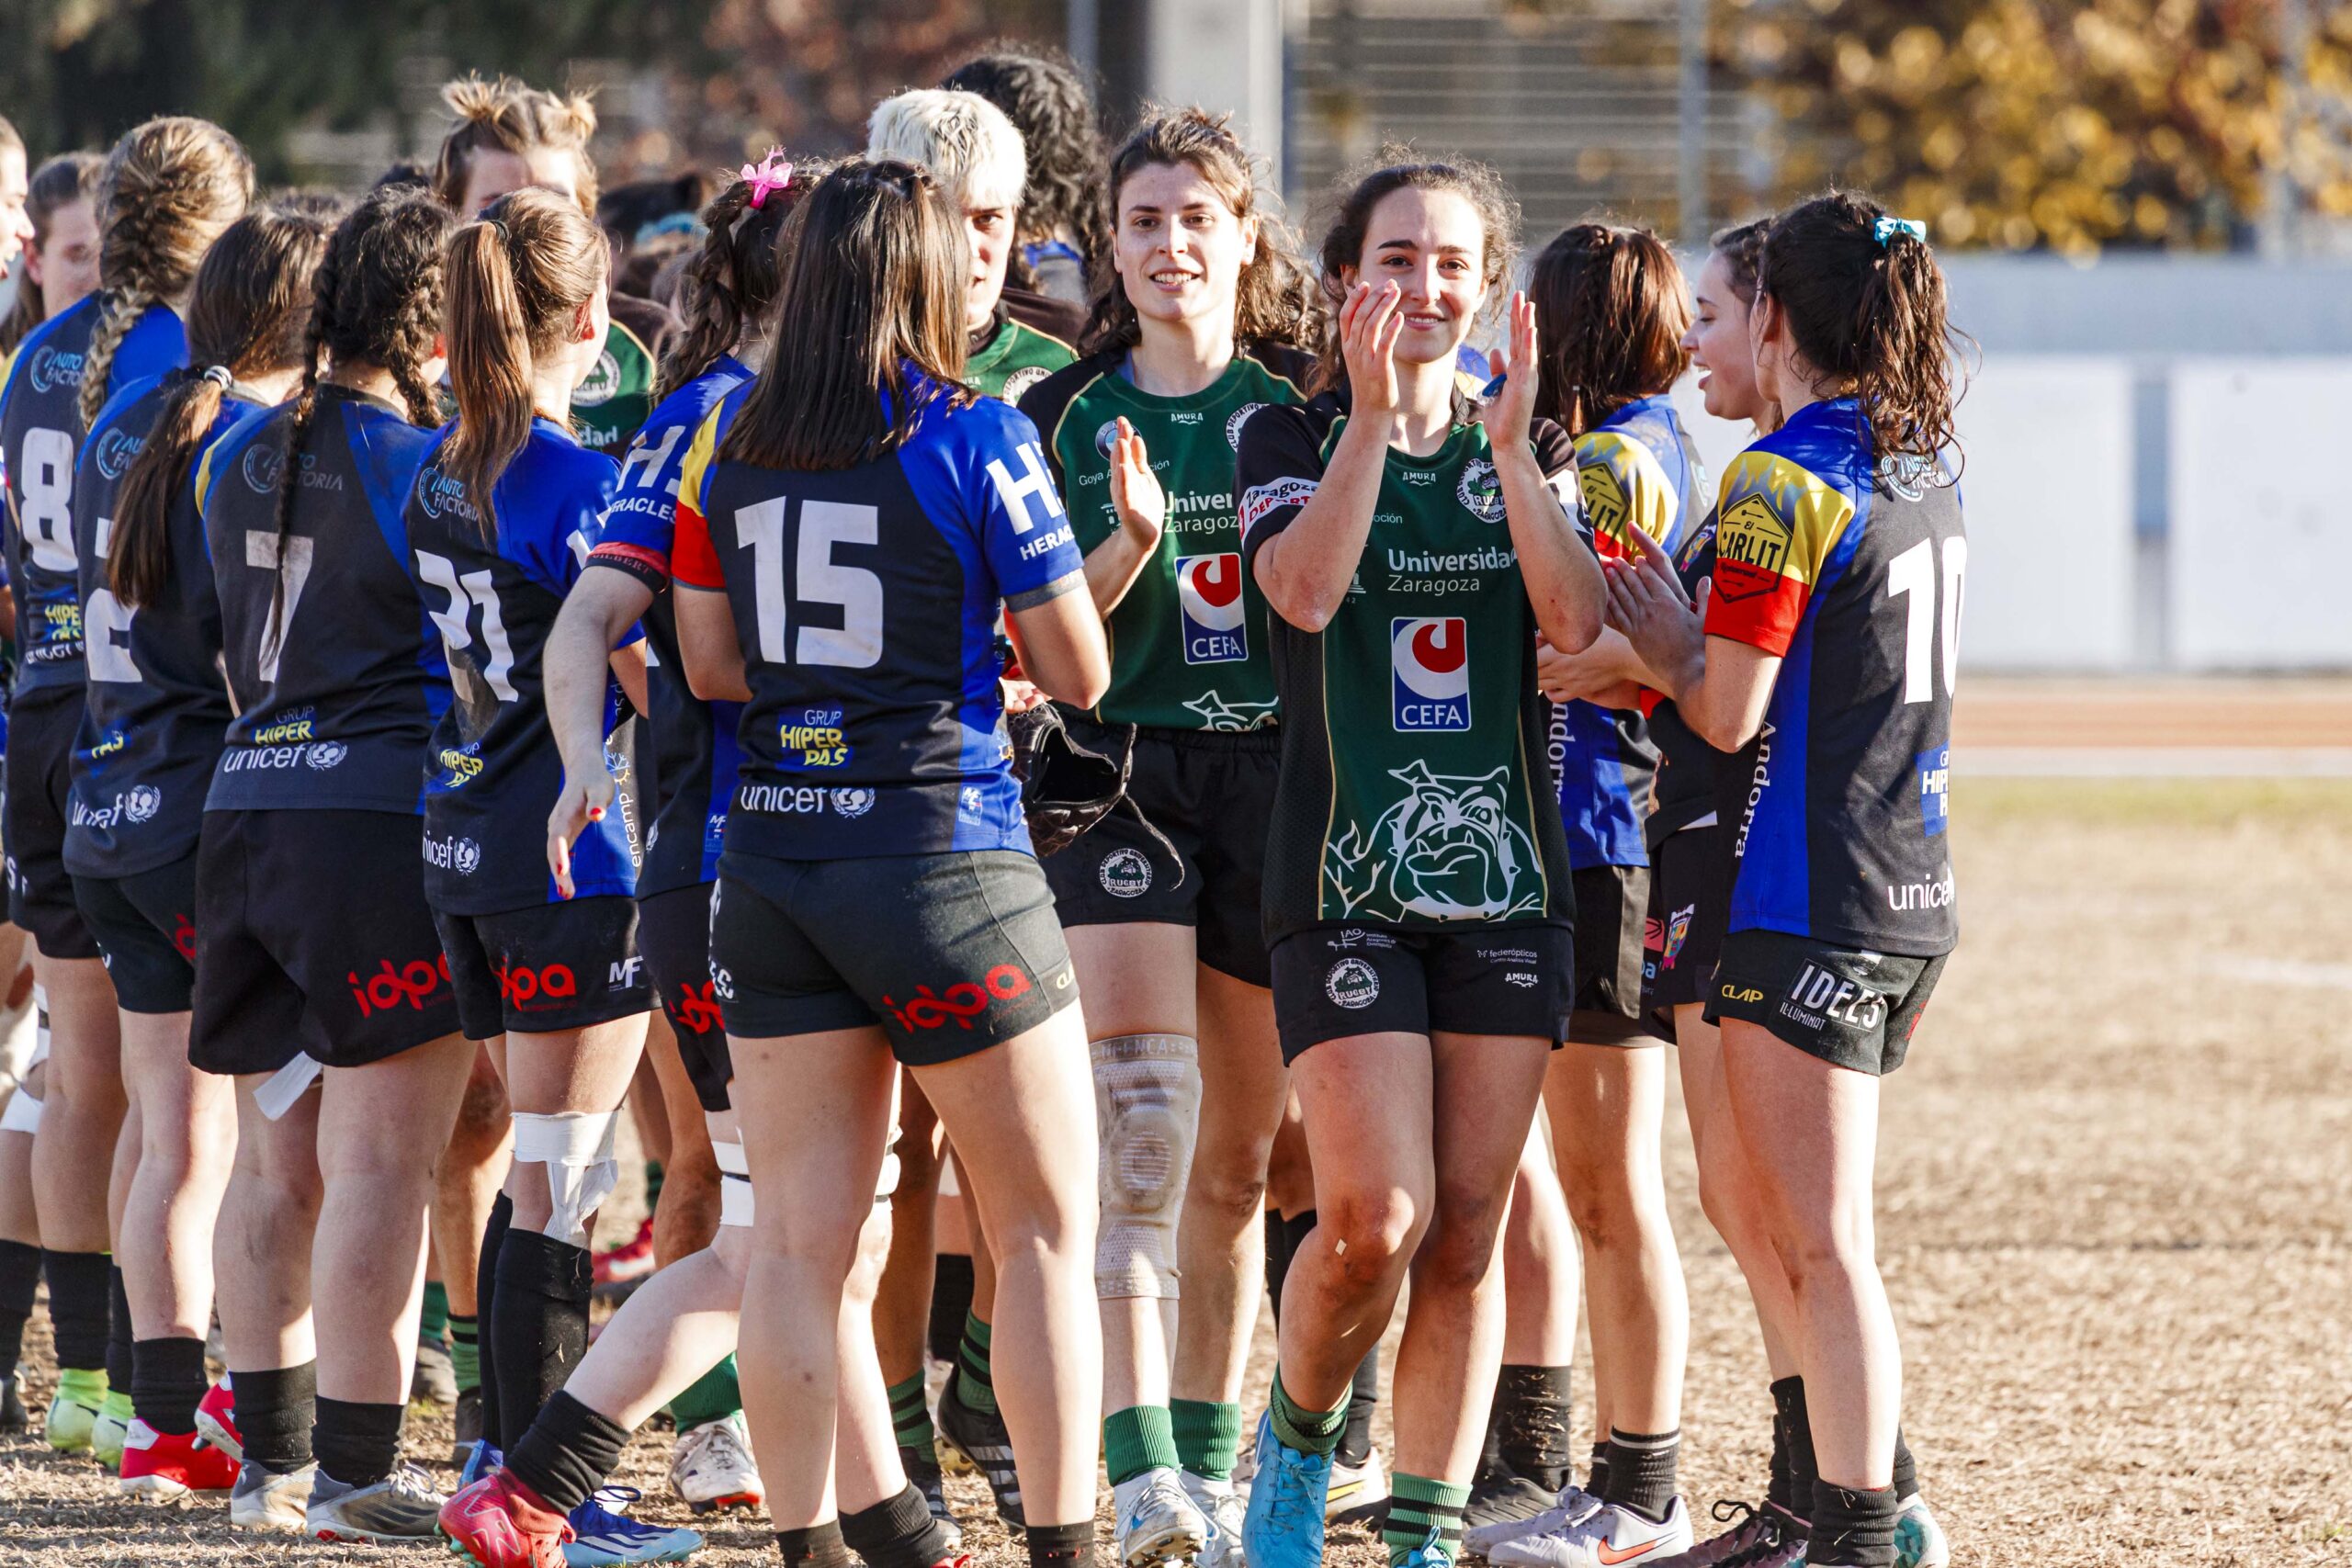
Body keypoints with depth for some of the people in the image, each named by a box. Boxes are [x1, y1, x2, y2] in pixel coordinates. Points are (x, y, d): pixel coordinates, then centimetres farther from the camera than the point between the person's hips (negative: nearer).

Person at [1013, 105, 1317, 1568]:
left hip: (1276, 776, 2)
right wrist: (1130, 545, -17)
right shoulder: (1064, 417, 6)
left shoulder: (1299, 405, 6)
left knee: (1240, 1154, 8)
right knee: (1144, 1107, -19)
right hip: (1119, 774, -2)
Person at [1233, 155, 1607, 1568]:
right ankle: (1298, 1436, 14)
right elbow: (1306, 590, -17)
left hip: (1507, 879, 3)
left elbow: (1577, 625, -7)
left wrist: (1512, 450, -17)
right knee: (1374, 1218, -13)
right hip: (1344, 881, -3)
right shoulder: (1292, 441, 3)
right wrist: (1371, 416, -23)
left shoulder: (1529, 454, 10)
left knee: (1467, 1236, 2)